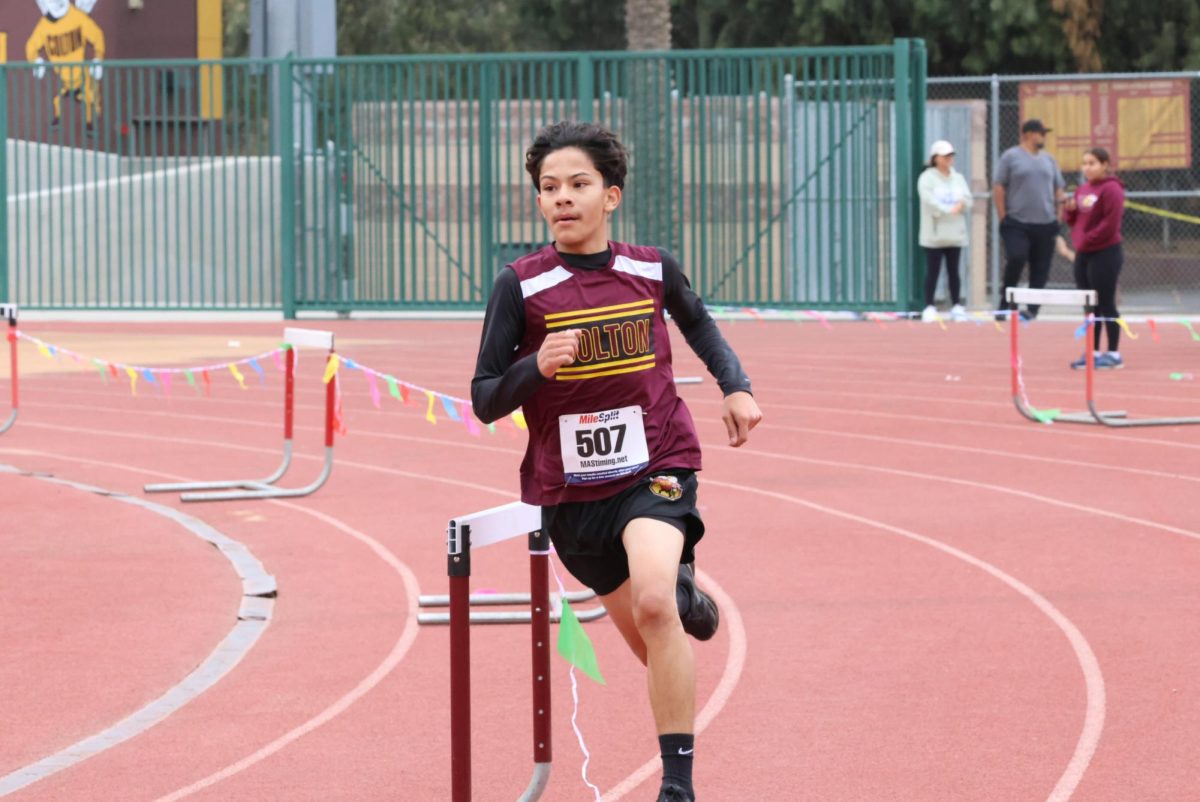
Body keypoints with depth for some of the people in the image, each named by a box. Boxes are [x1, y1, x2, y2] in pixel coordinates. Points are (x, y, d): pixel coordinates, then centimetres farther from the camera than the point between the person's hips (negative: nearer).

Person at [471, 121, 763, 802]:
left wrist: (736, 386, 10)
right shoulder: (521, 286, -8)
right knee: (654, 645, 14)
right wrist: (537, 367, -24)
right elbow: (485, 400, -6)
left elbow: (698, 322, 22)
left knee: (653, 600, -29)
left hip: (655, 467, -1)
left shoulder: (653, 270, -2)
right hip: (568, 485, 1)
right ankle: (685, 594, 54)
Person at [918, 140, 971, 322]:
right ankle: (929, 307, -1)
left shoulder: (958, 178, 14)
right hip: (934, 233, -5)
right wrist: (950, 210, -20)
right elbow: (930, 201, -16)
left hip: (955, 233, 5)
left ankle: (957, 306, 10)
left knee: (953, 271, 7)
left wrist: (960, 205, -14)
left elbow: (967, 198, 7)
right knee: (933, 271, -4)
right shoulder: (927, 178, -3)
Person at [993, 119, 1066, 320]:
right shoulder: (1010, 157, 1)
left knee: (1040, 269, 1)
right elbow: (998, 188, -2)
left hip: (1045, 224, 5)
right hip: (1017, 224, -5)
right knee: (1016, 258, -19)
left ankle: (1032, 309, 8)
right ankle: (1006, 302, 0)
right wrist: (1003, 217, -8)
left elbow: (1058, 189, 19)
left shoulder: (1048, 159, 15)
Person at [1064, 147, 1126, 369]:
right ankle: (1093, 352, 17)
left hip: (1105, 253, -8)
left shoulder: (1111, 189, -11)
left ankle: (1113, 354, 1)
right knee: (1091, 307, 11)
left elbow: (1110, 223, -18)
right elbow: (1072, 220, 20)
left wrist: (1087, 240, -16)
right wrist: (1069, 210, -1)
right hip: (1083, 255, 8)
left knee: (1106, 305, -4)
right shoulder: (1082, 190, 14)